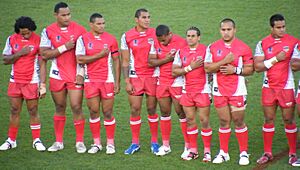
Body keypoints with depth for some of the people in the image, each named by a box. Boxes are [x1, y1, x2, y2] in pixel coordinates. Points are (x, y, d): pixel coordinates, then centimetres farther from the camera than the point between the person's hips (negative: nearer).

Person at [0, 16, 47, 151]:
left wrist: (43, 84, -10)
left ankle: (36, 140, 11)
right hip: (15, 81, 3)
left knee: (33, 111, 1)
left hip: (32, 82, -3)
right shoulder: (12, 39, 3)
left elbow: (42, 64, -5)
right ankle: (11, 140, 17)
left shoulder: (38, 41, -6)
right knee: (14, 111, 8)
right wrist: (19, 53, -12)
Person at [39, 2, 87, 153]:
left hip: (76, 76, -1)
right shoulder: (48, 31, -2)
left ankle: (80, 142, 3)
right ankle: (58, 142, 19)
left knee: (76, 107, -7)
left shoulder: (79, 29, -2)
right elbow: (44, 54, -9)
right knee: (60, 108, 11)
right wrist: (64, 47, -17)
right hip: (57, 76, 1)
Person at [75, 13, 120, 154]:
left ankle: (110, 144, 9)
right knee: (93, 111, 4)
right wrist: (100, 55, -14)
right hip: (90, 81, 0)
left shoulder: (110, 39, 2)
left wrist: (117, 82, 1)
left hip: (107, 80, 0)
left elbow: (116, 61, 5)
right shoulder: (83, 39, -1)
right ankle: (96, 143, 14)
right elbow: (80, 59, -11)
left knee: (108, 112, 0)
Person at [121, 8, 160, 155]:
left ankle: (154, 141, 16)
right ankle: (135, 143, 10)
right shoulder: (127, 36, -1)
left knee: (152, 109, 5)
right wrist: (127, 81, -4)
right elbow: (125, 61, 2)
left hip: (152, 76, 0)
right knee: (135, 110, 1)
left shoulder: (155, 34, 1)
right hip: (135, 77, 0)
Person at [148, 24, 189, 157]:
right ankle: (165, 145, 19)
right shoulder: (156, 43, 3)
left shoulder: (181, 43, -13)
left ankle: (188, 145, 6)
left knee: (181, 112, -2)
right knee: (164, 113, 10)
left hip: (177, 83, -5)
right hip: (162, 82, 5)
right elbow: (151, 62, 0)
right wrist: (166, 60, -14)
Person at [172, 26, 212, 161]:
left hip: (202, 91, -4)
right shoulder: (181, 52, 7)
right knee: (190, 120, 7)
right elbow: (174, 72, 2)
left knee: (204, 121, -3)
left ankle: (207, 151, 6)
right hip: (187, 92, 4)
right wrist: (190, 67, -8)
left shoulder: (206, 50, -4)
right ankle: (193, 150, 15)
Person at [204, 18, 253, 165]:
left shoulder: (243, 48, -1)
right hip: (219, 91, 2)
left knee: (238, 121, 0)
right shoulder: (213, 47, 5)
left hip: (237, 91, -2)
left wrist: (235, 70, -15)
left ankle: (244, 153, 10)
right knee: (224, 122, 7)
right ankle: (223, 153, 15)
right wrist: (224, 61, -15)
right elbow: (207, 68, -3)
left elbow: (250, 69, 0)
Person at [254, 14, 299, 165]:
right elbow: (257, 67, -5)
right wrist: (276, 59, -13)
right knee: (268, 119, 6)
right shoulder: (263, 44, 2)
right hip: (269, 87, 2)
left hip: (286, 87, -2)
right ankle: (267, 153, 15)